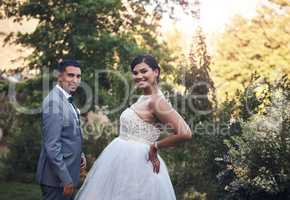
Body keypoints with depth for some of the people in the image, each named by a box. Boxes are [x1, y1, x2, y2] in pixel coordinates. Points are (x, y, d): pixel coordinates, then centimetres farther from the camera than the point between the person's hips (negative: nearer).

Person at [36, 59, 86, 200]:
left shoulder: (67, 100, 11)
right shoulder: (54, 101, -18)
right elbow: (52, 145, -23)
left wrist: (80, 154, 5)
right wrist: (66, 179, -21)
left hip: (67, 173, 9)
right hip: (57, 178, -9)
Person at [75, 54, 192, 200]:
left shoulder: (156, 101, -16)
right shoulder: (143, 98, 11)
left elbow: (185, 133, -26)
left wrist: (155, 147, -13)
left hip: (136, 164, -9)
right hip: (122, 160, 9)